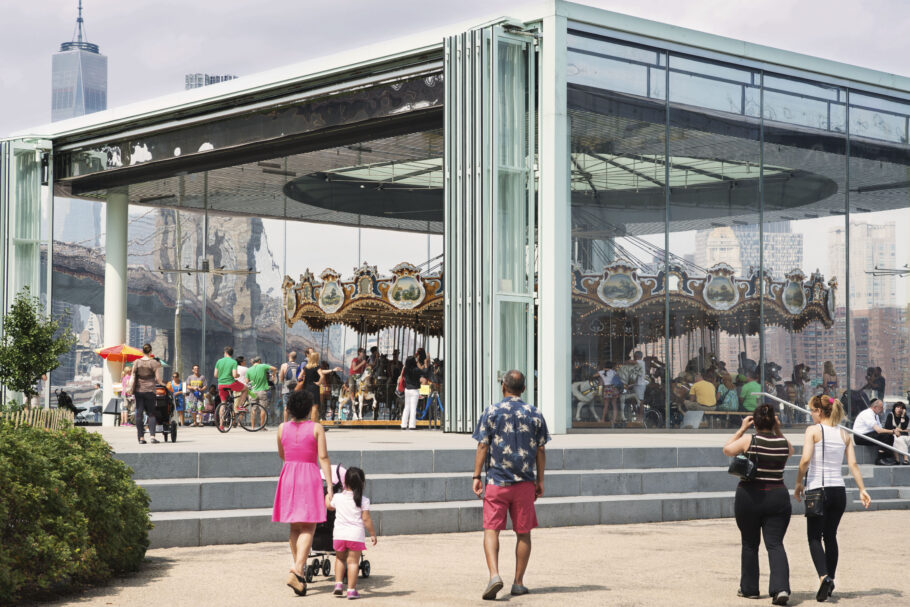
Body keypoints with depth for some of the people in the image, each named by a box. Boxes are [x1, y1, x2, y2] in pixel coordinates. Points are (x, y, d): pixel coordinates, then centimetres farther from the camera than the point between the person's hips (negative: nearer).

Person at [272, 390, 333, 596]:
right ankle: (297, 572, -20)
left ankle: (299, 568, 18)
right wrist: (329, 486, -8)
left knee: (295, 527, 14)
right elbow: (323, 457, -9)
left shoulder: (282, 428, 4)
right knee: (308, 528, -4)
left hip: (288, 477, 4)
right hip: (310, 477, -4)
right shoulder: (316, 428, -4)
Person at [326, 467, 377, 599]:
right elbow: (366, 519, -8)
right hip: (356, 534, -2)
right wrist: (372, 534, 2)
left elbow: (329, 506, 24)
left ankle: (338, 584, 12)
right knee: (353, 561, 1)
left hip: (339, 534, 2)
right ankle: (351, 589, -2)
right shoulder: (363, 500, -6)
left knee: (340, 559, 21)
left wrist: (328, 494, 44)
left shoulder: (337, 498, 2)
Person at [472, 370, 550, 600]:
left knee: (491, 530, -1)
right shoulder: (535, 414, 4)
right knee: (523, 533, 10)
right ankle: (518, 582, 14)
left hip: (496, 481, -2)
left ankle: (494, 575, -20)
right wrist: (540, 480, 14)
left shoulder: (492, 411, -2)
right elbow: (540, 450, 6)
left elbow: (482, 446, -5)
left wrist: (476, 477, 0)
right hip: (525, 482, 2)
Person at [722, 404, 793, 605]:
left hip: (749, 497, -2)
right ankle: (781, 588, -18)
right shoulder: (783, 443, 0)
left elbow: (727, 450, 8)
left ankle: (749, 588, 21)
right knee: (775, 544, 0)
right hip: (778, 497, 2)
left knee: (749, 544, 13)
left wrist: (742, 429, 9)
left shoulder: (749, 440, -9)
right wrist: (778, 431, 16)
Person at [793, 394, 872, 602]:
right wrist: (862, 490, 3)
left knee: (814, 537, 1)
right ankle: (830, 581, 20)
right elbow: (853, 464, 3)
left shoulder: (813, 430, -6)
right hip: (839, 490, 5)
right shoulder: (844, 434, 9)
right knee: (830, 536, 17)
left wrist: (798, 483, -5)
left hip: (818, 489, -5)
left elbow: (805, 460, -16)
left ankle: (824, 576, -20)